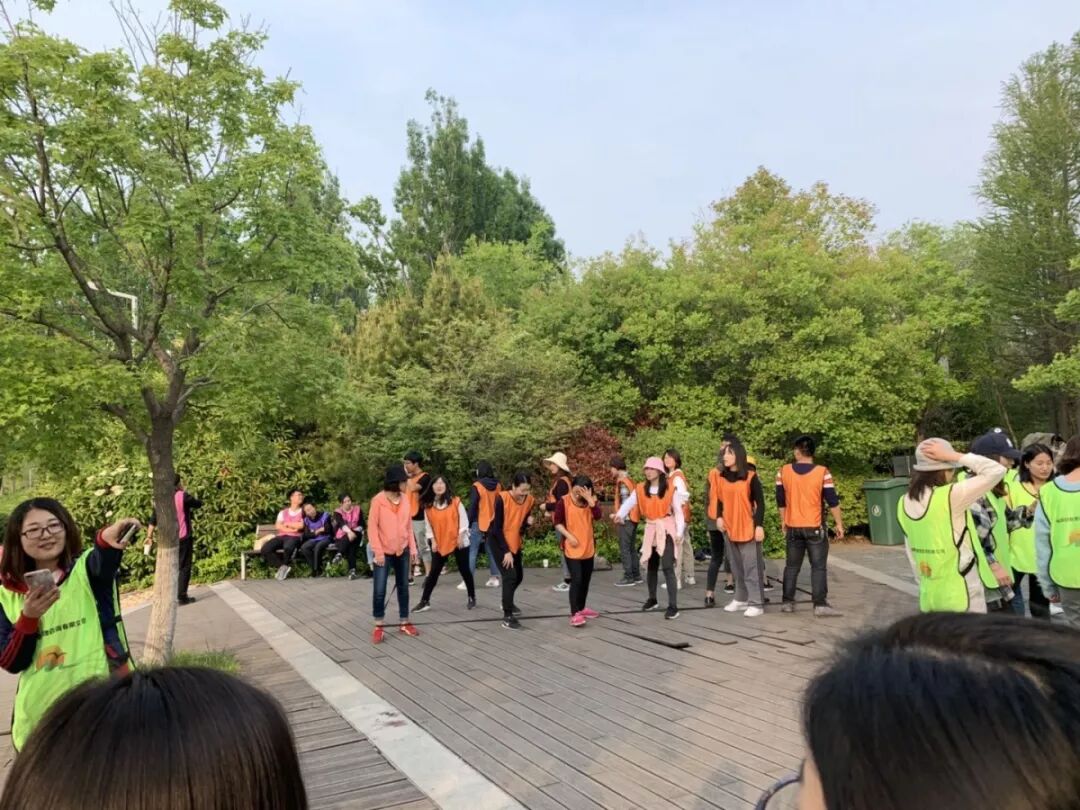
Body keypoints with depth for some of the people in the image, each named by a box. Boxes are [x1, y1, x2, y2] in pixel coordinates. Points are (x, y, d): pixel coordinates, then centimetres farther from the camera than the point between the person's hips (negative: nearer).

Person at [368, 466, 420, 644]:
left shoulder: (405, 499, 3)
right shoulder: (378, 500, -13)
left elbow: (409, 525, 9)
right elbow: (372, 527, -12)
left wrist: (412, 548, 6)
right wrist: (378, 551, -16)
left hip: (402, 551, 5)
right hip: (384, 552, -5)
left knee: (403, 588, 12)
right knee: (379, 590, -3)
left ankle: (405, 623, 23)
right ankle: (378, 627, 10)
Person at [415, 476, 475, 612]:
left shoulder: (455, 501, -9)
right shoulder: (428, 505, -2)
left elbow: (463, 520, -5)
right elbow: (428, 525, 3)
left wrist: (460, 536, -9)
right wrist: (433, 541, -4)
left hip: (458, 542, -2)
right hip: (439, 544, 2)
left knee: (464, 570, 8)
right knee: (434, 572, 3)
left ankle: (472, 598, 22)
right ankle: (424, 600, 9)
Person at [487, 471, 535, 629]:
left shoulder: (530, 500, -9)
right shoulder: (502, 499, -25)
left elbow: (524, 522, 5)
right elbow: (497, 527, -22)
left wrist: (528, 522, -19)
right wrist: (506, 551, -23)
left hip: (515, 542, 6)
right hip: (498, 541, -6)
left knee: (518, 576, 17)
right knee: (510, 576, -17)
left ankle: (507, 603, 44)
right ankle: (507, 617, -10)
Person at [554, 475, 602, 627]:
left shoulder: (590, 501, 1)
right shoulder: (564, 502, -9)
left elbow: (598, 516, -16)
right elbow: (557, 522, -6)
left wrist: (590, 499, -23)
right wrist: (569, 536, -16)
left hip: (588, 548, 5)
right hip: (572, 548, -5)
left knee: (586, 580, 15)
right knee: (576, 579, -12)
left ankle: (582, 608, 32)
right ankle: (575, 614, -9)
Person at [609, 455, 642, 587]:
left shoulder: (622, 481, -14)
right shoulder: (629, 480, 15)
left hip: (626, 519, -10)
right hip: (633, 518, 10)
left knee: (624, 549, -5)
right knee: (632, 548, 14)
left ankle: (628, 577, -3)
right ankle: (636, 576, 18)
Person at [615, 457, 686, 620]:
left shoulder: (671, 489, -6)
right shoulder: (640, 489, 1)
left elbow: (678, 511, -4)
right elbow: (629, 503, -11)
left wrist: (679, 532, -12)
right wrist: (620, 514, -31)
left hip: (666, 530, -4)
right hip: (650, 530, 4)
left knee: (667, 567, -12)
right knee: (651, 567, 15)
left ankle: (673, 606, -10)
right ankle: (652, 599, 33)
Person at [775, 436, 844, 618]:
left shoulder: (784, 472, -3)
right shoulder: (822, 472, -11)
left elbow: (781, 501, 5)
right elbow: (832, 501, -8)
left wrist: (783, 522, 18)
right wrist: (839, 524, 2)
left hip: (793, 527, 3)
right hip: (815, 527, -3)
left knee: (792, 566, 12)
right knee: (818, 566, 2)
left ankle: (787, 602, 15)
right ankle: (820, 605, -1)